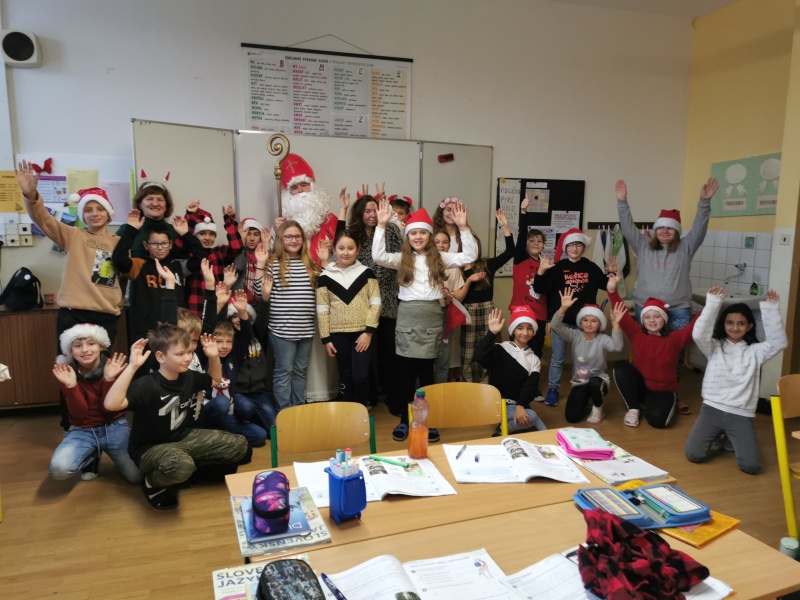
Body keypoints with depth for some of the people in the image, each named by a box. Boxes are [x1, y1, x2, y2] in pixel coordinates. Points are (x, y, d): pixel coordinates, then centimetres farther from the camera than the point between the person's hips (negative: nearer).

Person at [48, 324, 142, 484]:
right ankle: (92, 458, 7)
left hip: (114, 427, 0)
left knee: (137, 476, -14)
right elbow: (79, 414, -14)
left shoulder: (114, 366, -9)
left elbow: (110, 408, -14)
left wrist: (109, 379, -28)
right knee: (59, 468, -29)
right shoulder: (66, 372, -7)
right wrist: (71, 385, -29)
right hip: (82, 431, 1)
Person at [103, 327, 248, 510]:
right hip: (150, 448, -6)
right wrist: (132, 366, -46)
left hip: (184, 438, 6)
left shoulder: (188, 377, -3)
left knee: (238, 445, -7)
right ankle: (152, 483, -6)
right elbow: (111, 404, -42)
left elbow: (215, 380, 18)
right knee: (180, 466, -42)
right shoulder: (146, 385, -25)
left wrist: (213, 356, -1)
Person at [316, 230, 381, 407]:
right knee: (345, 377, 10)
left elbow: (375, 303, -2)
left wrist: (369, 331, -10)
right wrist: (325, 338, 0)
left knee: (361, 376, -6)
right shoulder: (326, 277, 3)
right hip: (338, 334, 1)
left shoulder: (366, 272, 2)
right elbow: (322, 309, 3)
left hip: (363, 333, -1)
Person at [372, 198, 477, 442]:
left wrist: (463, 227, -11)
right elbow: (378, 256, -12)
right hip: (407, 317, 0)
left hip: (431, 317, 0)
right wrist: (382, 225, -17)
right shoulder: (402, 259, 5)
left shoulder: (439, 258, 6)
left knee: (426, 371, 7)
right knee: (406, 372, 6)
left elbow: (470, 256, -2)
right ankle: (404, 420, 19)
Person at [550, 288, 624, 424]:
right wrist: (563, 308, -37)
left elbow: (616, 347, -36)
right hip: (579, 383, 2)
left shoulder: (602, 339, -13)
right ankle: (586, 401, 25)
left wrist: (615, 323, -47)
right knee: (572, 417, -12)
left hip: (598, 381, -2)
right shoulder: (575, 336, -7)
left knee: (593, 383, -40)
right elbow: (555, 326, -21)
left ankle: (598, 409, -5)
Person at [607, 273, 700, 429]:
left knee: (657, 419, -29)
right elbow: (623, 315, -14)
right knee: (621, 367, -25)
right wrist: (612, 290, -28)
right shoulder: (637, 334, -4)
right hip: (640, 386, 2)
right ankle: (633, 408, -8)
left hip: (663, 390, -1)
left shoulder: (674, 339, -7)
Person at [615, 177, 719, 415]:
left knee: (676, 353, 4)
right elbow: (628, 227, -2)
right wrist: (622, 201, -12)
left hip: (678, 311, 0)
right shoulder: (643, 246, 6)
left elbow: (699, 227, -5)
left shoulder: (685, 248, 6)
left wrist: (704, 201, -19)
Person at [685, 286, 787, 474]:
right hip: (712, 409, 0)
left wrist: (771, 309, -14)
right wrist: (713, 303, -20)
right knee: (694, 455, -13)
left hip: (742, 415, 1)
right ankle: (717, 437, 20)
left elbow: (779, 342, -10)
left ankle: (731, 439, 20)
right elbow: (699, 334, -16)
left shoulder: (755, 351, 7)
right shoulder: (714, 347, 3)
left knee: (751, 466, -13)